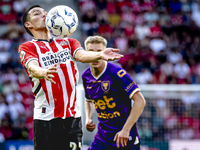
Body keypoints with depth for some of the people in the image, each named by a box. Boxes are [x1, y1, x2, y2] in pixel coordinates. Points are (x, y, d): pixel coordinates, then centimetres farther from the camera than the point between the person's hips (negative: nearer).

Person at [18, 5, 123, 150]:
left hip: (72, 116, 3)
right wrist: (43, 73, -40)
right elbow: (32, 67, -16)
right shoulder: (27, 47, 4)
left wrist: (100, 55, -27)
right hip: (45, 118, -3)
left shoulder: (68, 42, 17)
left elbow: (81, 55, -4)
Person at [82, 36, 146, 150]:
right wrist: (88, 118, 4)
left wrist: (126, 130, -20)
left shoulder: (116, 72, -15)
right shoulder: (86, 76, 4)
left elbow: (140, 101, -17)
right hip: (102, 137, 5)